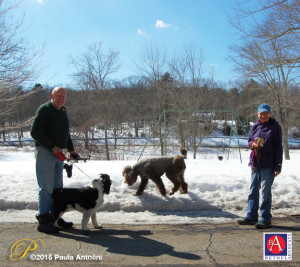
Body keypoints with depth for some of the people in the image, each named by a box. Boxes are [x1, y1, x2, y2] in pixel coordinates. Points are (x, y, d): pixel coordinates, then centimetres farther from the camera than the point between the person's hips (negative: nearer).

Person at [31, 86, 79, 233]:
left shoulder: (63, 111, 16)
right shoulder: (44, 110, -9)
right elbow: (35, 132, -16)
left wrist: (71, 149, 14)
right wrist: (52, 147, -18)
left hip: (58, 154, 8)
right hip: (45, 152, -8)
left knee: (57, 186, 10)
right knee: (46, 187, -6)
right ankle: (43, 220, 2)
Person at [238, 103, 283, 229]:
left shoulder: (275, 127, -3)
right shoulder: (255, 127, 10)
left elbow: (278, 147, -4)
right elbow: (249, 140, 20)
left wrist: (278, 166, -9)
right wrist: (253, 144, -6)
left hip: (268, 165, -5)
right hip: (255, 163, 5)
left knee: (266, 191, 0)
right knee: (253, 190, 10)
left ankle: (266, 219, 11)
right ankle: (251, 217, 21)